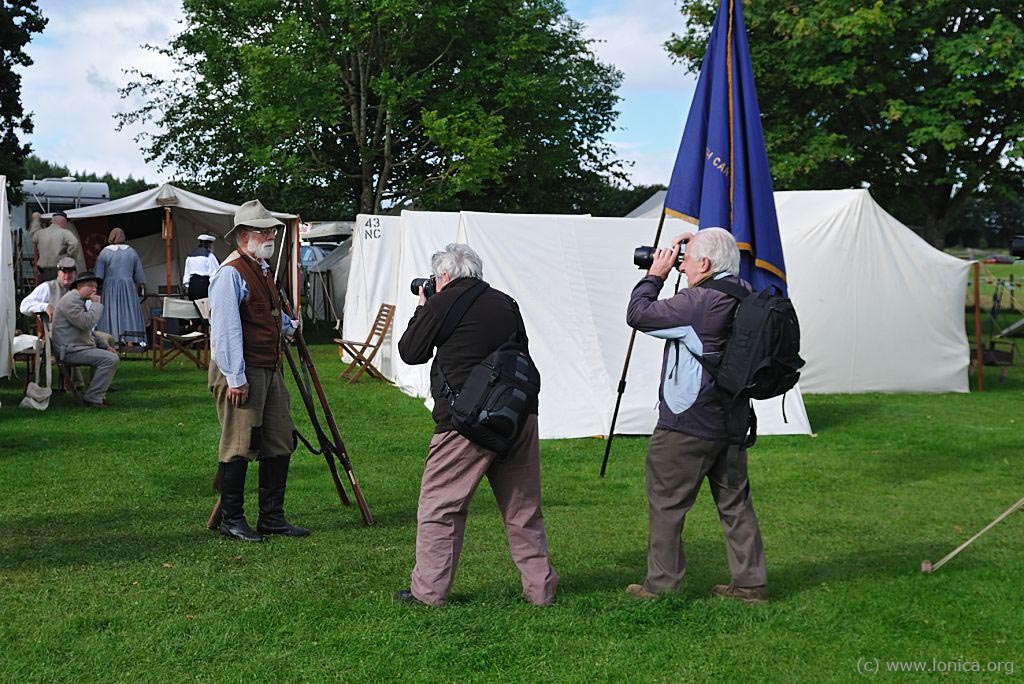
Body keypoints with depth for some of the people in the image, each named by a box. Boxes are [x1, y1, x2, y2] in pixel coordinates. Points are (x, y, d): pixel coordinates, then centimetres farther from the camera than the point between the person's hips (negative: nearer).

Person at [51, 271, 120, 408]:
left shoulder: (79, 300, 23)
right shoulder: (70, 300, -13)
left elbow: (88, 331, 28)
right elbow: (86, 323, -27)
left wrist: (105, 346, 18)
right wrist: (96, 304, -14)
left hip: (78, 347, 11)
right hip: (71, 350, -11)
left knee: (110, 354, 19)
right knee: (111, 359, -21)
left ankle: (97, 394, 16)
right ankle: (93, 398, -18)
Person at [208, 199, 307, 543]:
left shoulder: (263, 269, 16)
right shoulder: (231, 273, -13)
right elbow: (226, 329, -19)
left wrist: (289, 325, 50)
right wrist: (236, 378, -22)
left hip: (270, 369, 10)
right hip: (242, 372, -10)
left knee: (279, 445, 11)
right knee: (239, 447, -3)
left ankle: (272, 518, 21)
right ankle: (231, 520, 9)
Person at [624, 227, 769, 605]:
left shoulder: (698, 302, -21)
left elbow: (638, 314, -16)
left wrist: (655, 275, -3)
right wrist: (666, 276, 8)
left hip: (687, 425, -8)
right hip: (731, 420, 8)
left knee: (666, 503, 4)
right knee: (735, 502, 14)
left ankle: (661, 584, 11)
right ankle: (751, 581, 18)